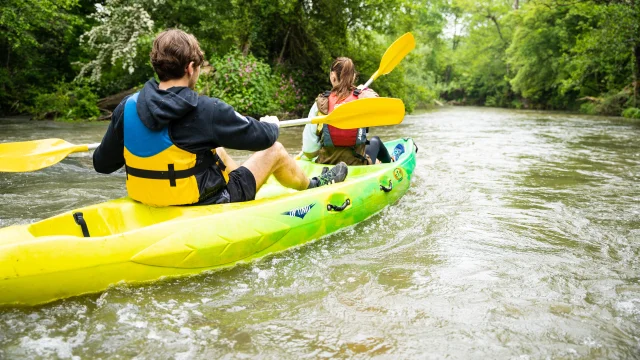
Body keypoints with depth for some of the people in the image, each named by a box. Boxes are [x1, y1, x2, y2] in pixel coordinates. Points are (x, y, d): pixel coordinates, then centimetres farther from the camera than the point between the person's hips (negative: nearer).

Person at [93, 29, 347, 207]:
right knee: (275, 150, 9)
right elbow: (263, 138, -12)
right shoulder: (207, 110, -23)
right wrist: (271, 124, 12)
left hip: (153, 207, 7)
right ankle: (312, 187, 37)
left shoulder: (127, 107, -8)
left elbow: (102, 165, 1)